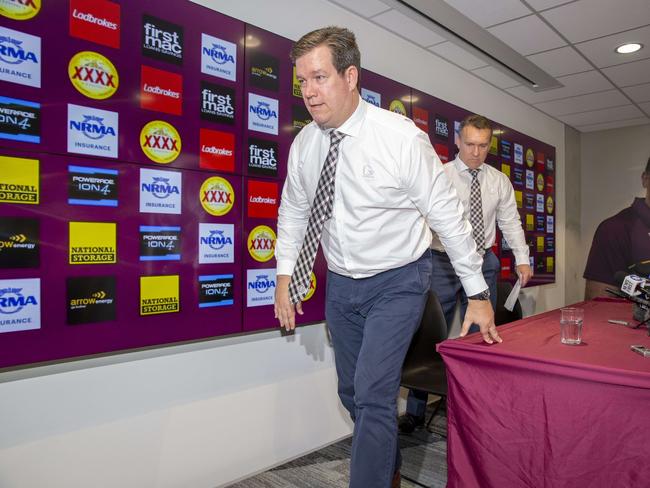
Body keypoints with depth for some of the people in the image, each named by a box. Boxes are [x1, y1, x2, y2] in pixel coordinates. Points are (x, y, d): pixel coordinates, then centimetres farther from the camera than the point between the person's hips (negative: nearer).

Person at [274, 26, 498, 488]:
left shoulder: (401, 136, -20)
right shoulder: (304, 144, -6)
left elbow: (448, 214, -14)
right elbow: (293, 210, 8)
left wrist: (478, 293, -9)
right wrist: (285, 273, 1)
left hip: (398, 283, -5)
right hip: (341, 285, 5)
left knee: (373, 394, -13)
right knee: (353, 393, 17)